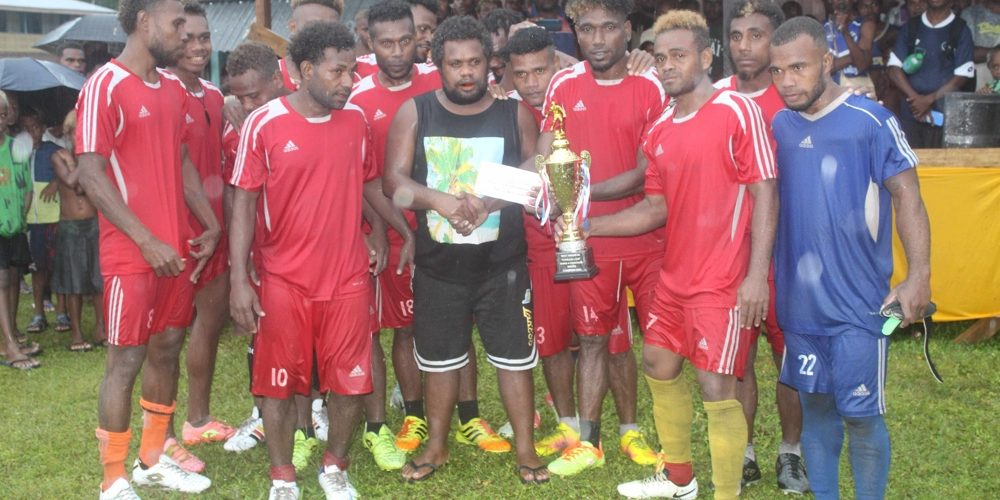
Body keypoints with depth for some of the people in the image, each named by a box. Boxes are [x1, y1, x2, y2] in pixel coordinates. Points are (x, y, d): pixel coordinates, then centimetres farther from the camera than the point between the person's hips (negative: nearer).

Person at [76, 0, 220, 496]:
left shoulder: (174, 88, 12)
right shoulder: (105, 86, -12)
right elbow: (90, 175, -16)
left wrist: (210, 224, 6)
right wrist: (147, 241, -19)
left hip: (178, 249, 7)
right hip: (132, 255, -7)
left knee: (167, 350, 14)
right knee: (126, 360, 0)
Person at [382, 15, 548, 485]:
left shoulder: (515, 115, -1)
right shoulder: (414, 113, -1)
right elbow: (394, 181, -8)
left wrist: (490, 203, -18)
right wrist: (441, 201, -25)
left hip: (502, 264, 0)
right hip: (437, 265, 1)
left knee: (514, 355, 6)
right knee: (440, 358, 14)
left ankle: (525, 448, 20)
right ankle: (436, 445, 31)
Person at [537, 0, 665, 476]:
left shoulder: (651, 88, -8)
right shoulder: (564, 85, 1)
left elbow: (644, 173, -13)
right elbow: (544, 158, -1)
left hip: (647, 238, -2)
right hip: (589, 242, 2)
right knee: (596, 339, 11)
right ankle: (587, 441, 22)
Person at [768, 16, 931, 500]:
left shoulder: (870, 121, -9)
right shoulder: (778, 125, 6)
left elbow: (906, 196, -9)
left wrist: (918, 276, -17)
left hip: (858, 302, -5)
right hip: (799, 301, 5)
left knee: (860, 414, 1)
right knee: (815, 405, 14)